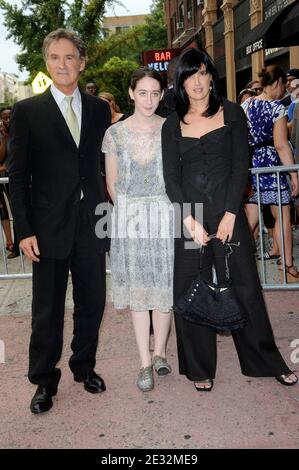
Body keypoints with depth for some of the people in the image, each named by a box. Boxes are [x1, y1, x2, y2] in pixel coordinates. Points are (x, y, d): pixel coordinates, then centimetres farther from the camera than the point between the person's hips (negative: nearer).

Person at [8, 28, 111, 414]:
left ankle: (85, 367, 34)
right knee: (47, 310, 7)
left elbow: (104, 164, 10)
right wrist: (24, 230, -9)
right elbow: (17, 176, -3)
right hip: (50, 227, -3)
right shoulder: (28, 111, -1)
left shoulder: (99, 109, 8)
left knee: (91, 303, 13)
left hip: (91, 225, 3)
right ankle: (44, 381, 25)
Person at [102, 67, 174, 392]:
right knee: (137, 289, 5)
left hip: (165, 215, 0)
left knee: (163, 287, 4)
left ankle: (160, 352, 24)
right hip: (129, 218, 1)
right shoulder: (115, 133, 1)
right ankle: (145, 363, 15)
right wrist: (130, 209, 11)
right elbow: (112, 183, 9)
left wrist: (159, 209, 2)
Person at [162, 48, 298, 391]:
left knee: (244, 285, 4)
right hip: (189, 213, 1)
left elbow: (240, 166, -2)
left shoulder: (231, 113, 4)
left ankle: (266, 360, 22)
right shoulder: (173, 125, 7)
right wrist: (190, 221, -11)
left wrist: (230, 214, -11)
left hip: (228, 211, -1)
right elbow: (171, 177, 1)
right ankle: (200, 368, 21)